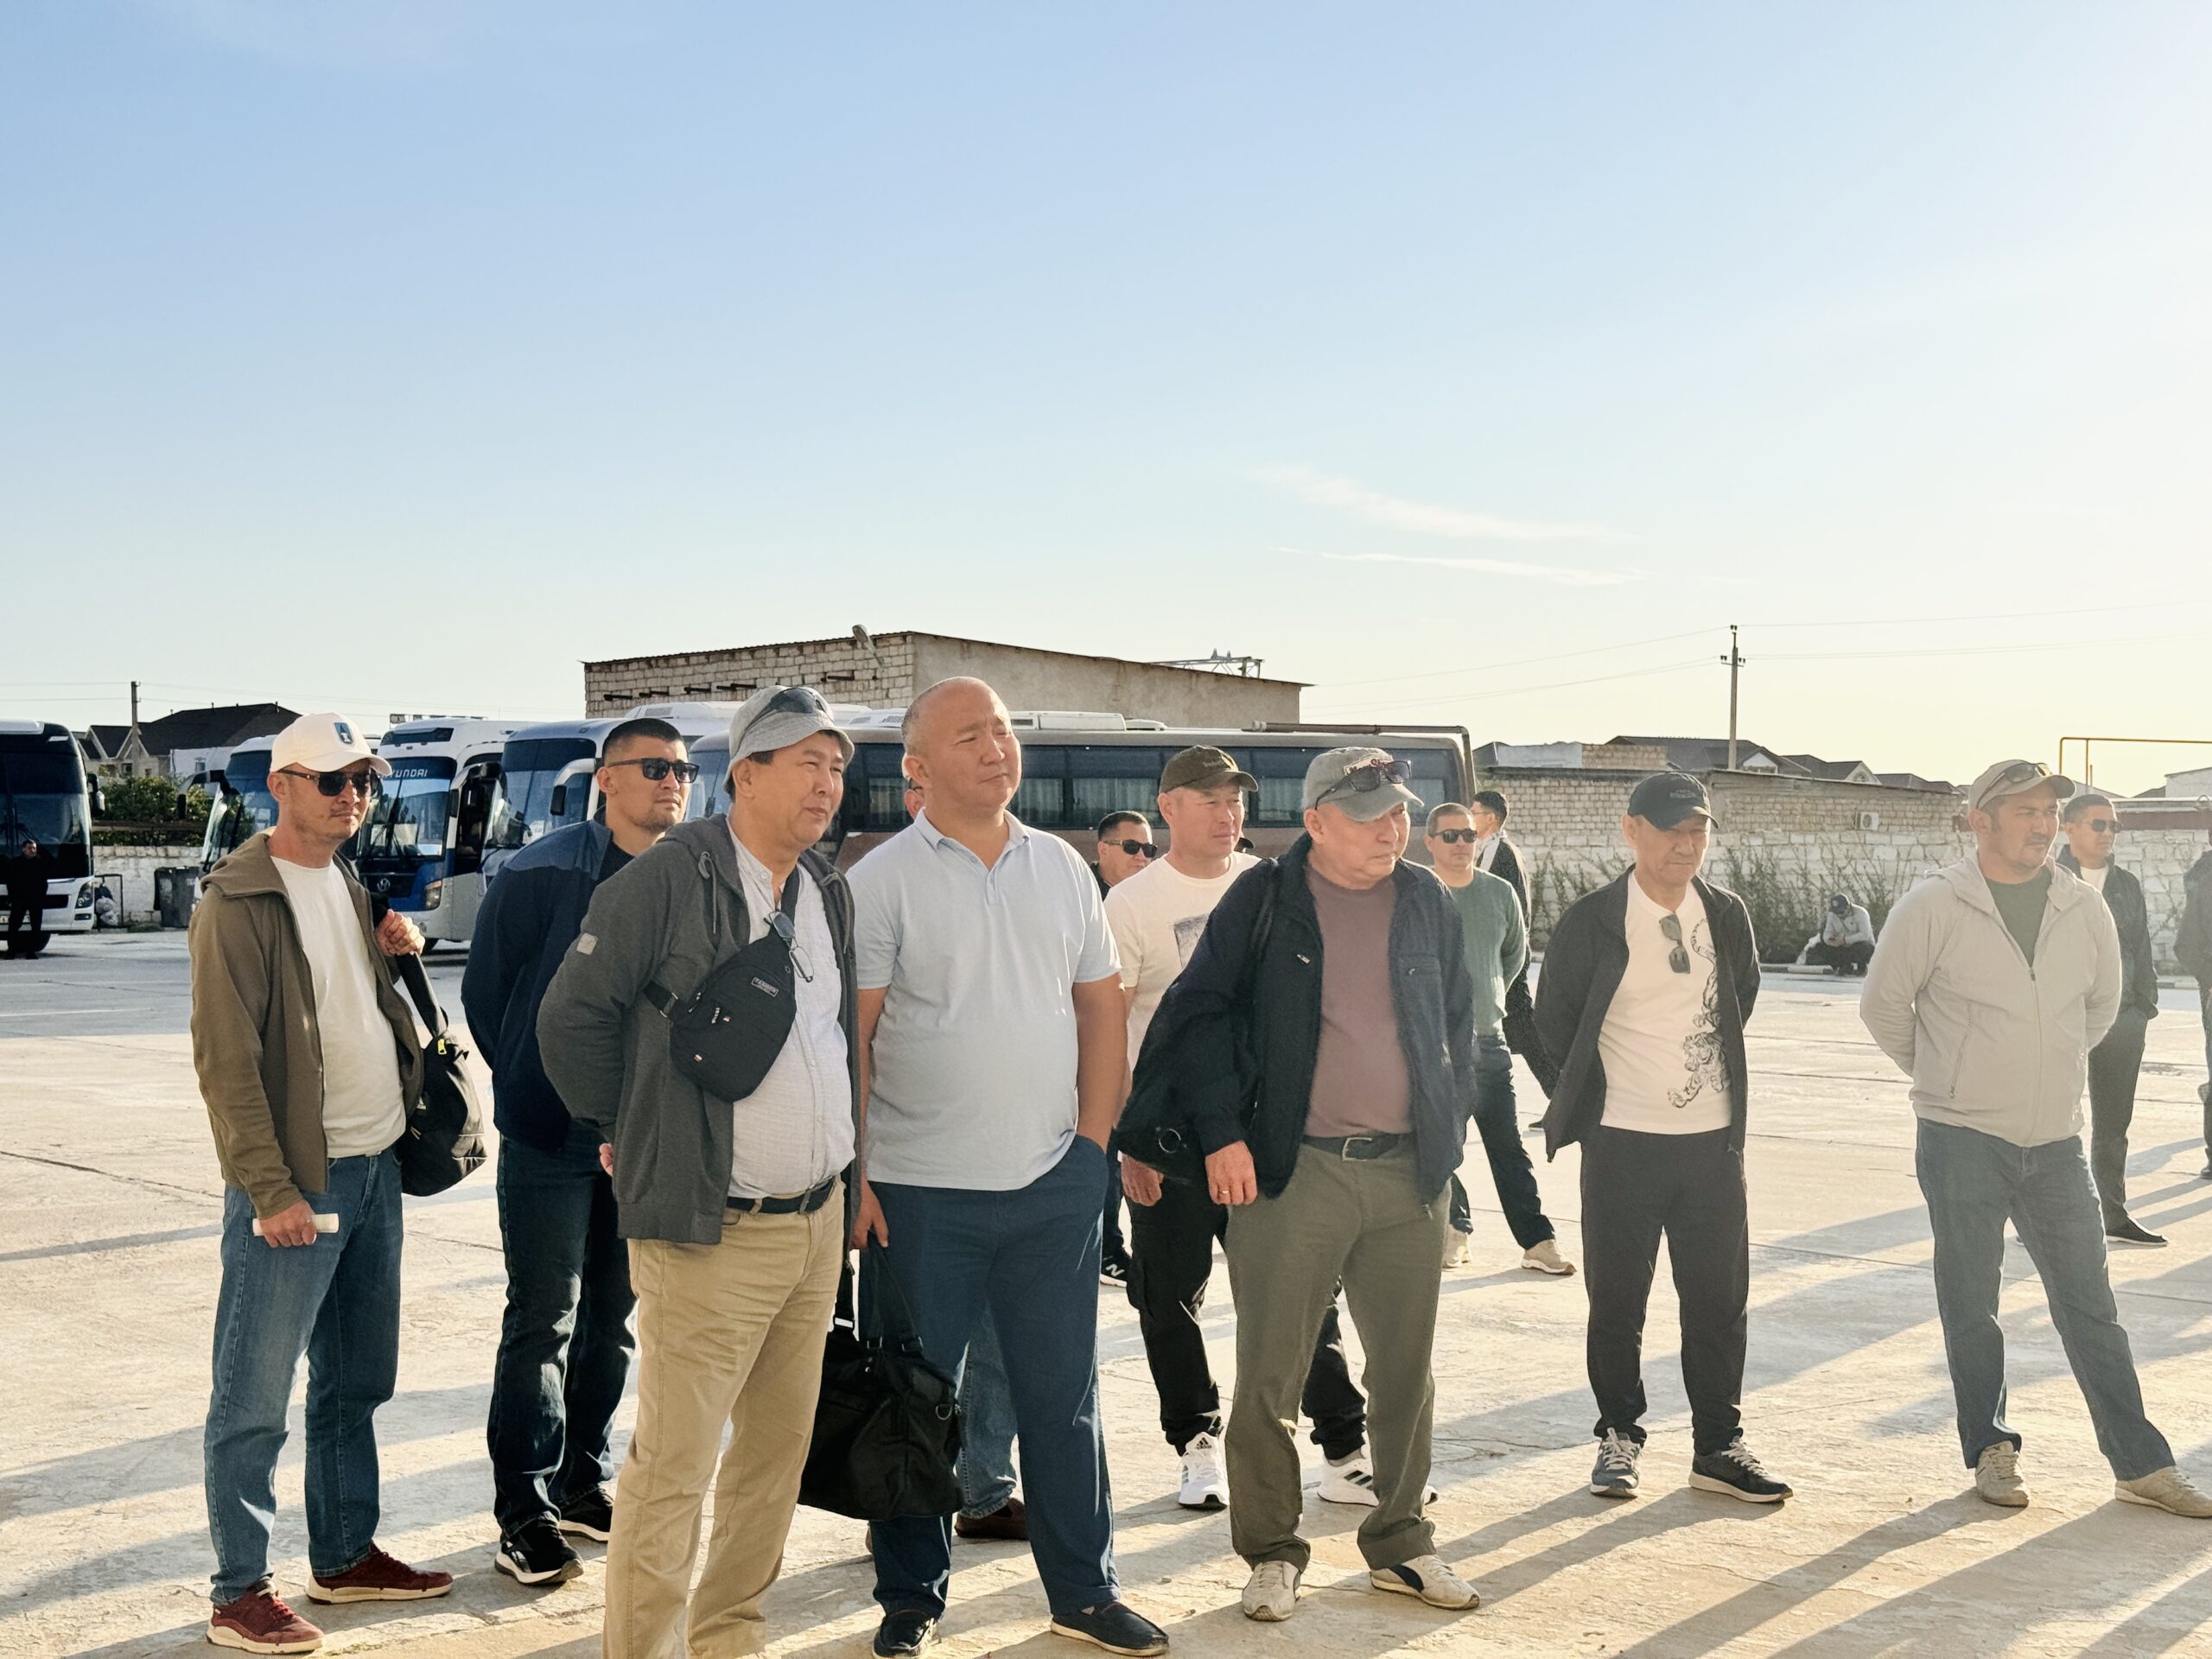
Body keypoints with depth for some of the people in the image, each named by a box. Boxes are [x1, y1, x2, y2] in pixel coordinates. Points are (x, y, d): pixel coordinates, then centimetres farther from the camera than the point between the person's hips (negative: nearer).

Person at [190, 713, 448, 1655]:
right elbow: (226, 1062, -15)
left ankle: (346, 1557, 28)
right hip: (295, 1183, -8)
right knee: (255, 1398, 1)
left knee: (356, 1383, 16)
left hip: (375, 1167, 8)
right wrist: (272, 1189, -18)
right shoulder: (237, 903, -11)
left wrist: (398, 950, 3)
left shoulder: (353, 886, 13)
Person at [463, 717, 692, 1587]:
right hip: (553, 1138, -5)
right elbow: (485, 993, -2)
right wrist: (531, 1091, 3)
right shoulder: (540, 874, -9)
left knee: (615, 1317, 14)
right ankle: (524, 1512, 9)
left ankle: (583, 1482, 29)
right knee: (543, 1322, -1)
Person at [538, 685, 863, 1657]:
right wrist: (628, 1131, 2)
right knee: (673, 1464, -3)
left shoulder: (830, 892, 11)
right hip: (709, 1233, -7)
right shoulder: (669, 877, -12)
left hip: (818, 1221, 7)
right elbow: (570, 1015, -7)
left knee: (779, 1445, 15)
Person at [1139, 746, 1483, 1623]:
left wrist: (1447, 1131, 10)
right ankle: (1271, 1553, 18)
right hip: (1292, 1171, -4)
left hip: (1408, 1173, 4)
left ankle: (1400, 1543, 28)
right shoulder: (1263, 900, -2)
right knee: (1270, 1374, 2)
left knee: (1406, 1369, 12)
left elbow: (1459, 1023, 17)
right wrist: (1221, 1134, -9)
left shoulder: (1428, 903, 9)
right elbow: (1198, 1015, -2)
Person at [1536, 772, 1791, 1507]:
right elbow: (1554, 1018, 2)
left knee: (1720, 1299, 7)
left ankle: (1718, 1446, 19)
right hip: (1621, 1142, -3)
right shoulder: (1592, 920, -8)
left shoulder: (1726, 915, 4)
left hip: (1714, 1139, 3)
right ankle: (1620, 1437, 21)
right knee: (1616, 1301, 6)